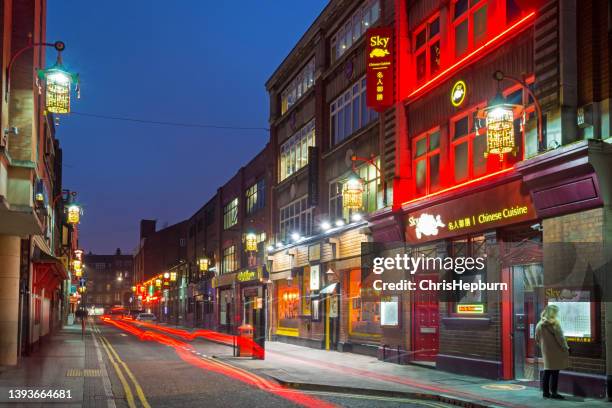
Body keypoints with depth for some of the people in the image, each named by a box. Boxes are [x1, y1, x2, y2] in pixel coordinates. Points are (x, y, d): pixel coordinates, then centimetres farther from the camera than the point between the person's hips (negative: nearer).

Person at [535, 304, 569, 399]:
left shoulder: (540, 324, 6)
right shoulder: (554, 323, -14)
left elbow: (537, 339, 13)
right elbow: (560, 338, -14)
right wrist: (566, 348, -4)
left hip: (546, 351, 7)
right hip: (555, 351, -7)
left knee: (547, 371, 13)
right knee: (555, 372, -2)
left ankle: (545, 391, 16)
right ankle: (553, 392, -1)